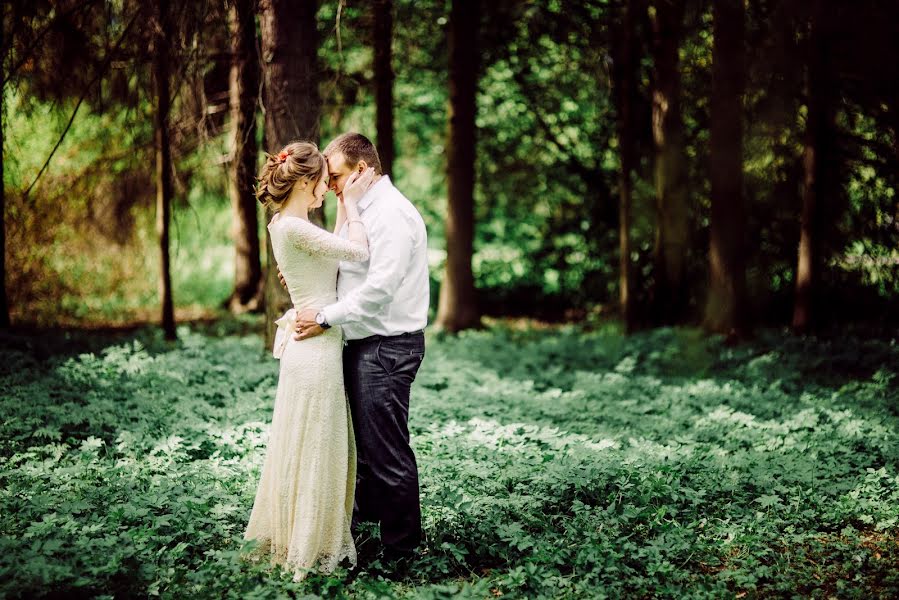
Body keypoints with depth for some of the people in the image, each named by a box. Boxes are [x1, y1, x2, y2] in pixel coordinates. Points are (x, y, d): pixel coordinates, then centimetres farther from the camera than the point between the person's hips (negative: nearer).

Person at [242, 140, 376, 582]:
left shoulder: (291, 225, 12)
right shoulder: (292, 227, -18)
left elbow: (337, 251, 16)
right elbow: (358, 251, -16)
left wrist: (345, 206, 15)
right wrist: (351, 203, -4)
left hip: (316, 345, 10)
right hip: (315, 350, -10)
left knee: (320, 447, 16)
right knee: (312, 448, -1)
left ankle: (292, 540, 27)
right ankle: (305, 549, 9)